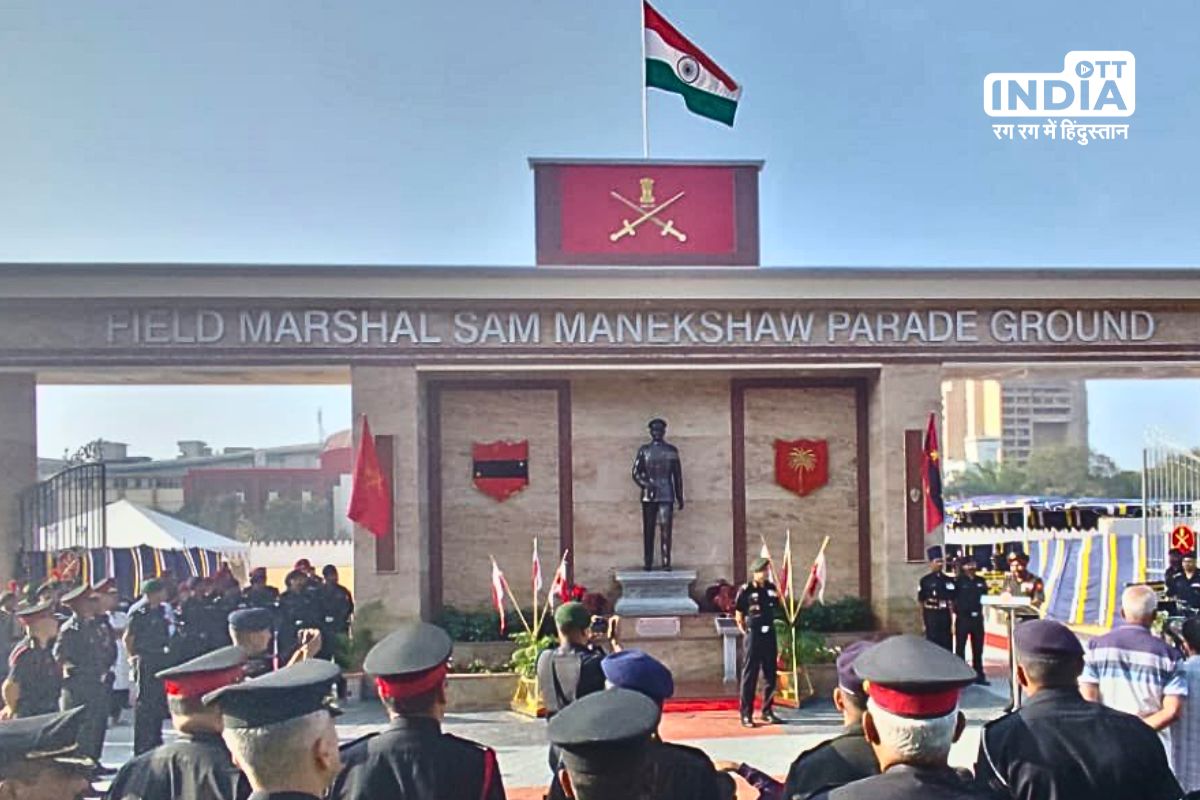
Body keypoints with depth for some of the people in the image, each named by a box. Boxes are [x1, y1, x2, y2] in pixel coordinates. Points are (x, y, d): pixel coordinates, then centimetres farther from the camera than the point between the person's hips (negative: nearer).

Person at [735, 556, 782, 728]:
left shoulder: (771, 588, 7)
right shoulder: (745, 590, -9)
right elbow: (738, 616, -3)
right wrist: (745, 632, -2)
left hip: (770, 634, 6)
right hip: (753, 635, -6)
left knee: (770, 675, 11)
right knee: (749, 676, -2)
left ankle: (767, 712, 23)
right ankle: (746, 715, 2)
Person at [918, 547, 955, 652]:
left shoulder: (949, 580, 5)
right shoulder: (925, 581, -1)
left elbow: (952, 601, 5)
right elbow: (921, 602, 1)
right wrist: (923, 621, 0)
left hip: (945, 616, 2)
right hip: (931, 617, -2)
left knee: (947, 643, 5)